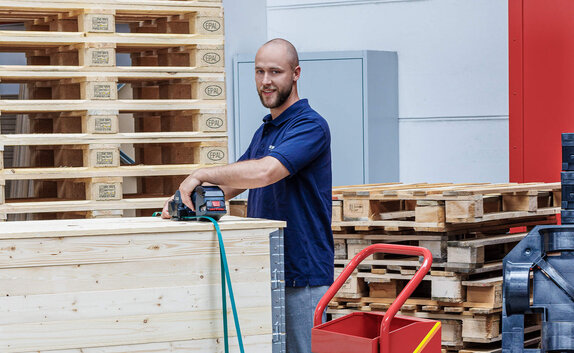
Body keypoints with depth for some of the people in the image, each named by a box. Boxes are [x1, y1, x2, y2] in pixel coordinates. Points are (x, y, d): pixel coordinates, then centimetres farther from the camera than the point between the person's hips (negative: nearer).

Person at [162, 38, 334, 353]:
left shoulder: (311, 126, -13)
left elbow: (265, 172, -28)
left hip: (303, 275, -9)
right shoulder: (264, 131, 18)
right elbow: (231, 183, 23)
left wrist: (201, 174, -21)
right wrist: (185, 199, 5)